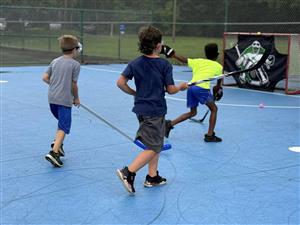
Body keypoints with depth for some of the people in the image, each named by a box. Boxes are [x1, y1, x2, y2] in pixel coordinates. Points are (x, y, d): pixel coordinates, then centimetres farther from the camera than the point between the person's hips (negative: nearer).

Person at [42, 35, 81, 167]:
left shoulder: (55, 61, 10)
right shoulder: (75, 64, -6)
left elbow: (45, 78, 8)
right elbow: (74, 85, -6)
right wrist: (76, 98, 8)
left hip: (52, 98, 6)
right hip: (65, 100, -6)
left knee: (62, 122, 27)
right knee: (63, 127, -6)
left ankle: (57, 143, 15)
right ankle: (54, 152, -19)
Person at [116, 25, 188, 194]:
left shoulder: (135, 63, 2)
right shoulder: (165, 65, -12)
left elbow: (121, 82, -4)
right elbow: (170, 90, -9)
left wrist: (134, 93, 11)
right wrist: (181, 87, 12)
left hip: (142, 109, 7)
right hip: (156, 111, -7)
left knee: (157, 143, 20)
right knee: (153, 148, 0)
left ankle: (152, 177, 23)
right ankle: (128, 172, -14)